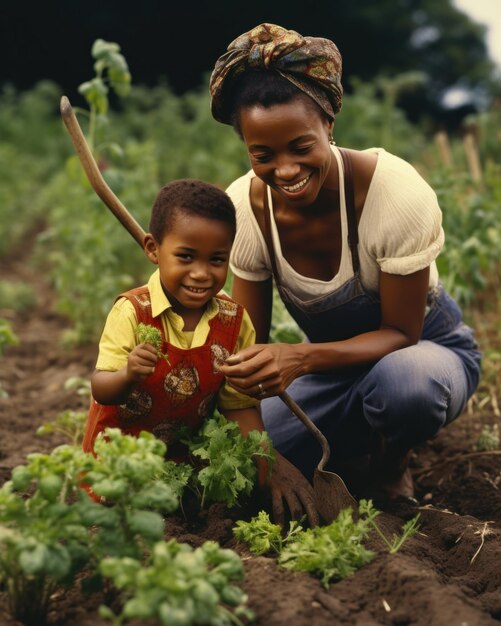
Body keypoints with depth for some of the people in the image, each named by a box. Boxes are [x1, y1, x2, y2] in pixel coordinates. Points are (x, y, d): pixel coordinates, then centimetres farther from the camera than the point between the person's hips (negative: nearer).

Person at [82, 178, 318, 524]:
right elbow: (101, 389, -21)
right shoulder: (132, 312, -20)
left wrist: (268, 466, -20)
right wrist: (128, 375, -45)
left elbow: (241, 407, -5)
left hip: (187, 453, 4)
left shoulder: (236, 322, -10)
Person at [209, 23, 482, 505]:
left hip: (423, 349, -3)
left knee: (402, 383, -40)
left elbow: (401, 333, -23)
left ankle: (387, 467, -4)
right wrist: (243, 371, -33)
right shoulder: (245, 206, -17)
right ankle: (354, 452, 10)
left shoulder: (398, 191, -30)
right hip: (333, 359, 3)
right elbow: (248, 338, -9)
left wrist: (299, 358, -40)